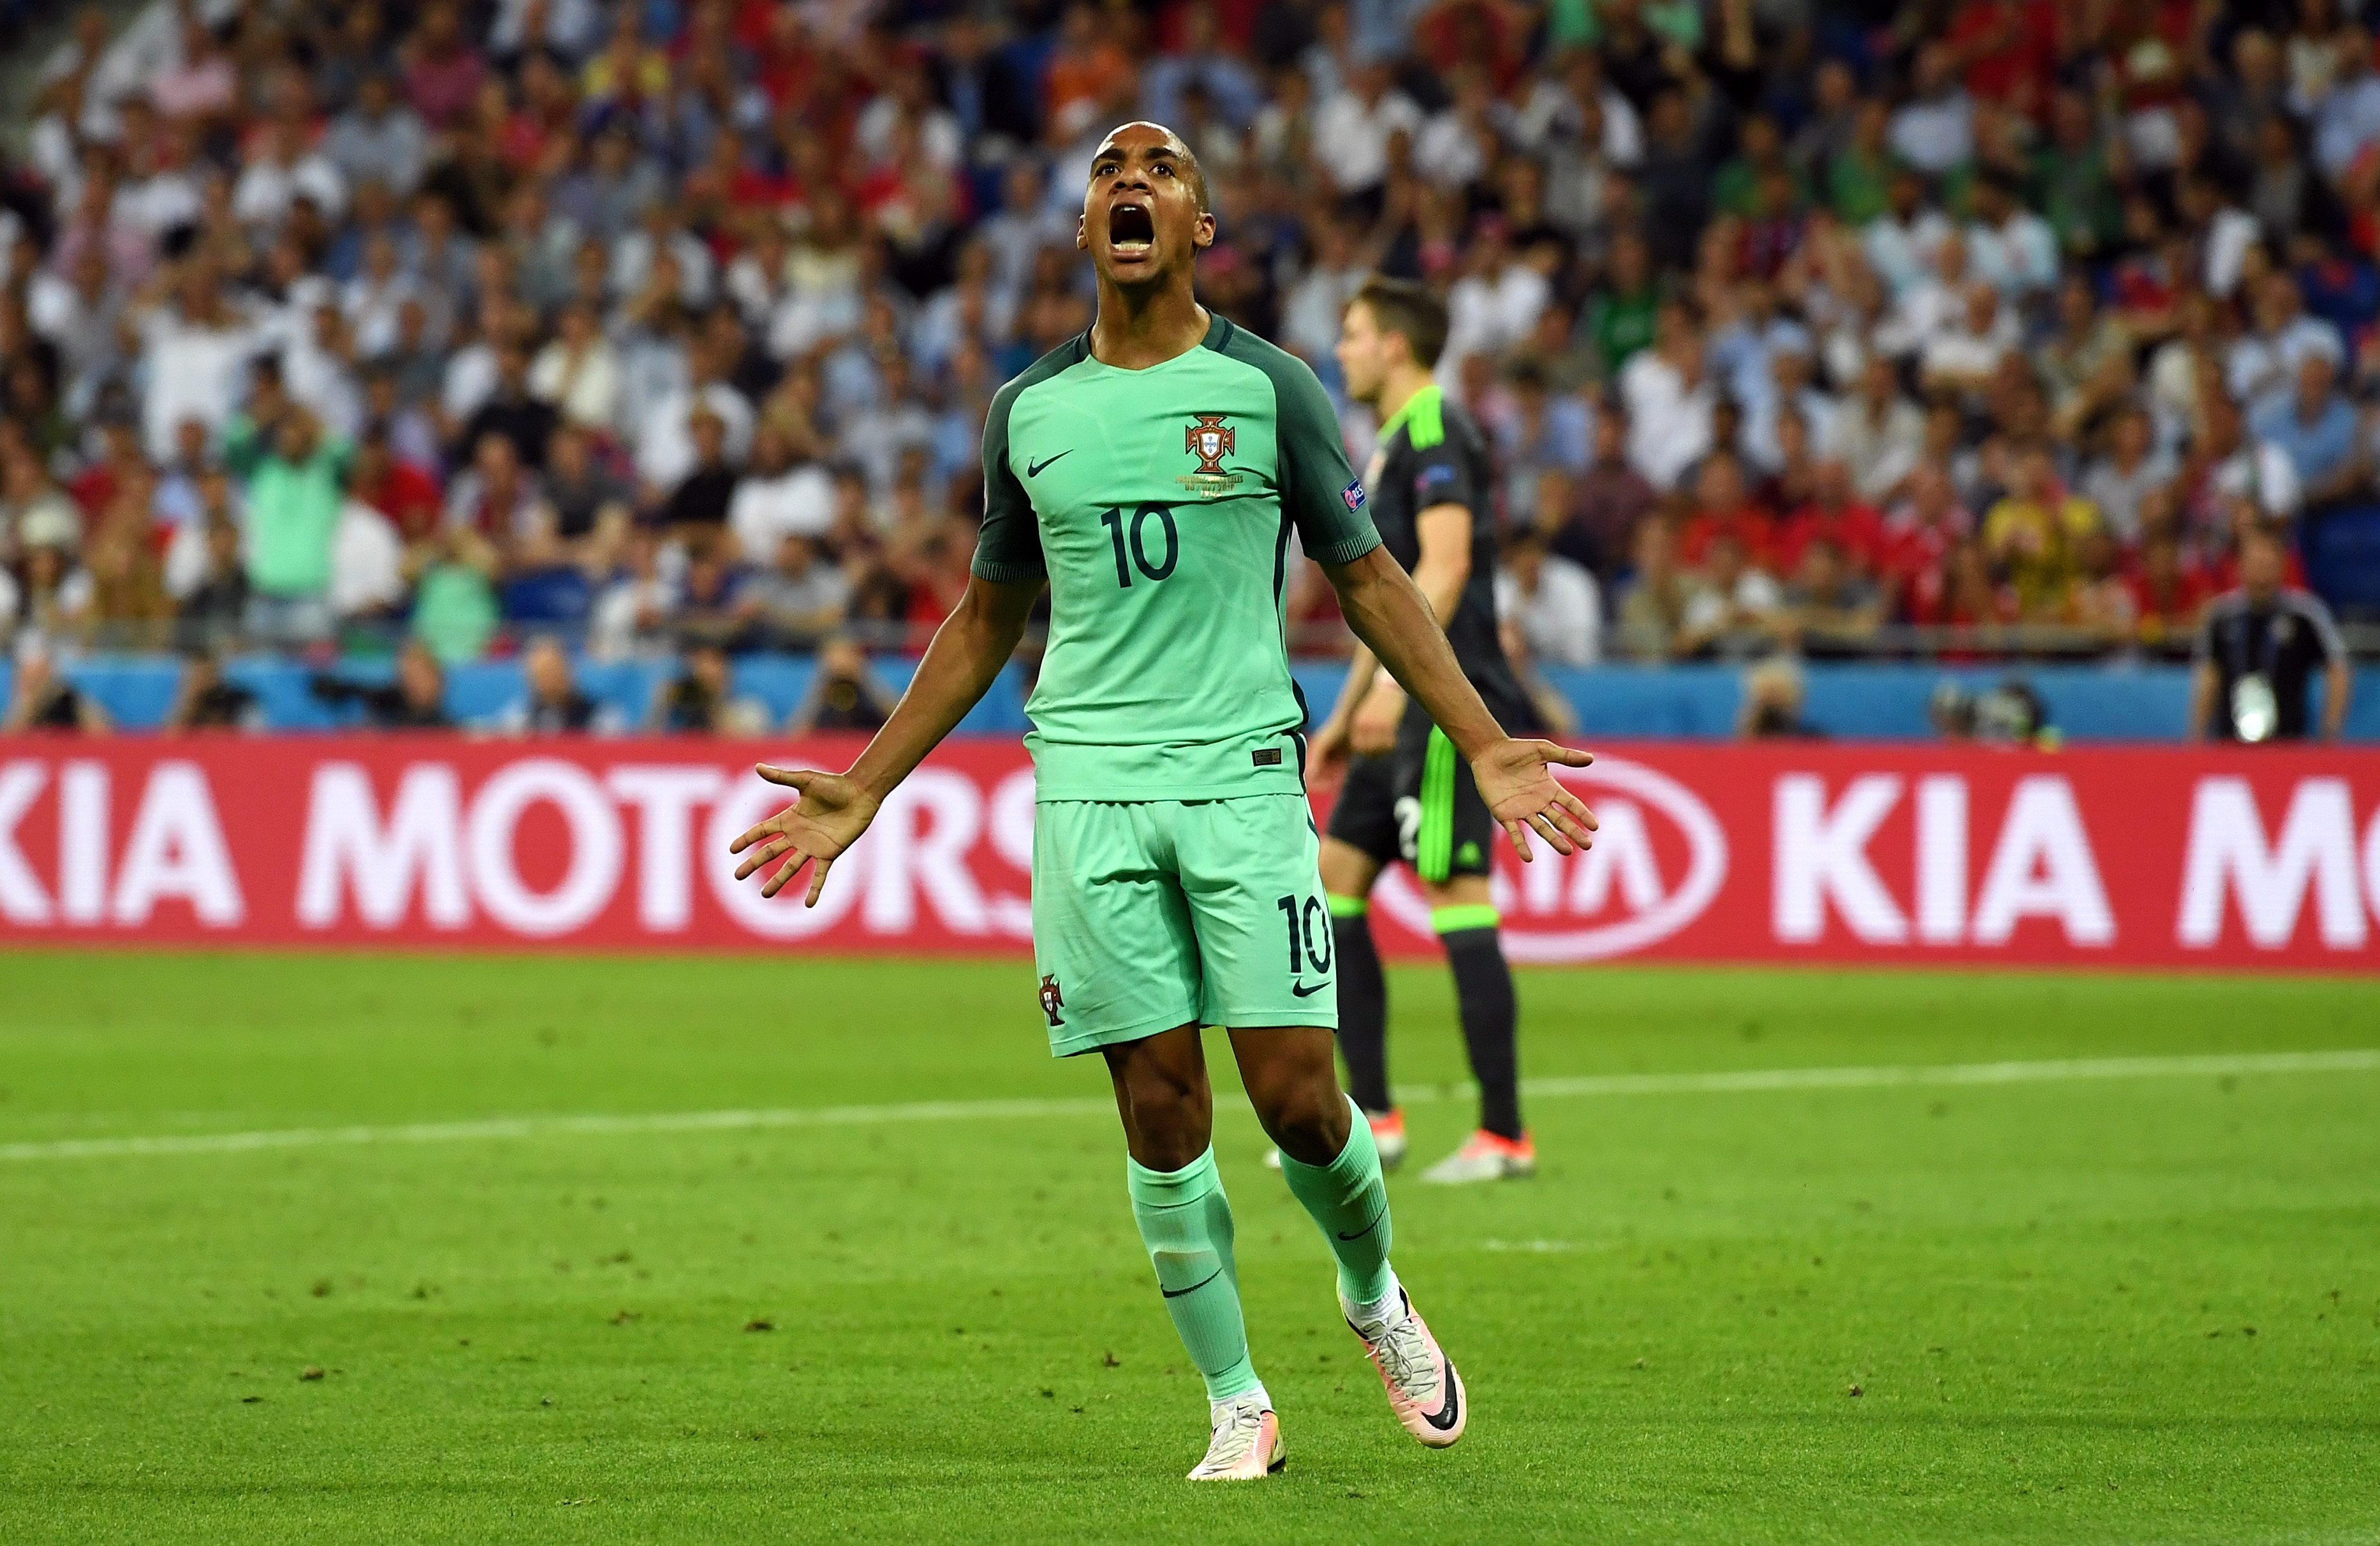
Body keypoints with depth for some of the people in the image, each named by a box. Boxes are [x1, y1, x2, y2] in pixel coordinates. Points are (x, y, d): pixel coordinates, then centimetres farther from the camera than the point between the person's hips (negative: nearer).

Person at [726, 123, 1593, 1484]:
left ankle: (1375, 1295, 23)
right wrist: (863, 791, 18)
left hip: (1243, 772, -2)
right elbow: (989, 619, 20)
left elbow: (1368, 579, 9)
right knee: (1162, 1109, -2)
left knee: (1296, 1094, -7)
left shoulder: (1269, 388, 4)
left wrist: (1485, 745, 0)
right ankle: (1240, 1410, 8)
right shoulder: (1029, 410, 11)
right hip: (1090, 785, 2)